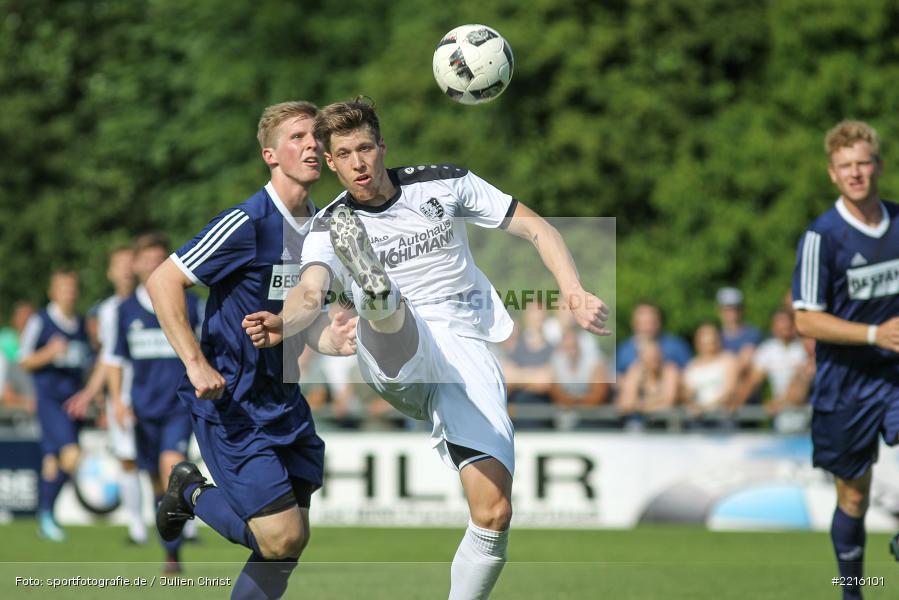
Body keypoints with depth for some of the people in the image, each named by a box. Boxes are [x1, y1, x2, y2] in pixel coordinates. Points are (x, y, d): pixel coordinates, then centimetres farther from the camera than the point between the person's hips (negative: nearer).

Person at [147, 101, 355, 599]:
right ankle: (190, 492, 14)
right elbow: (162, 281, -15)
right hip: (230, 405, -8)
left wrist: (335, 342, -5)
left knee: (290, 543, 4)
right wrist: (196, 363, -21)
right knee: (282, 538, -11)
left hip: (283, 401, 8)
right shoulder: (249, 223, -17)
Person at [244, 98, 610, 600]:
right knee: (389, 306, -39)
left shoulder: (445, 184, 9)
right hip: (396, 362, -2)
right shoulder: (329, 231, 5)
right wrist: (283, 324, -39)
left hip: (467, 351, 2)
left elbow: (538, 229, 12)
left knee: (495, 514, -15)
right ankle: (375, 292, -76)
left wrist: (575, 293, -4)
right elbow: (311, 293, -15)